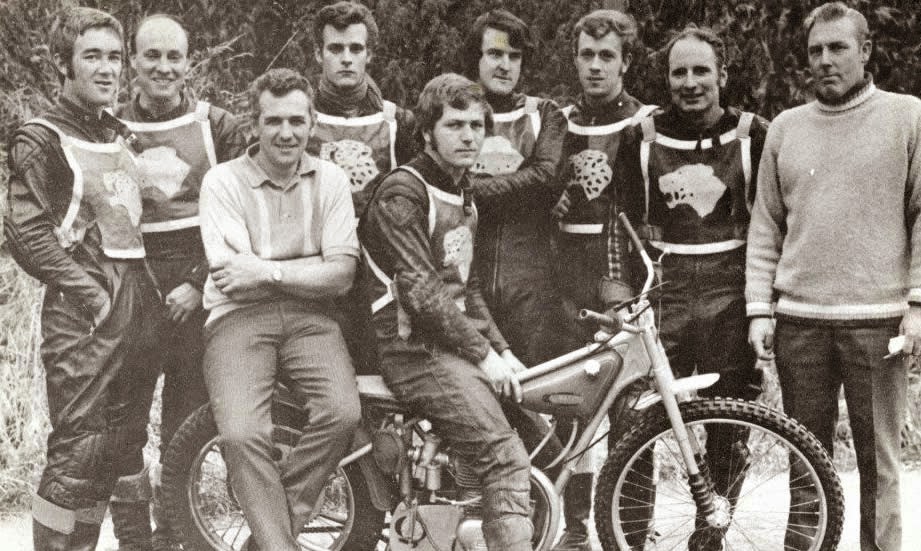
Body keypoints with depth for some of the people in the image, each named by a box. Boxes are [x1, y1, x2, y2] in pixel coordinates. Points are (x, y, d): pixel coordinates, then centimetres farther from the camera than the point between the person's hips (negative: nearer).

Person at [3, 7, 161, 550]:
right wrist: (89, 292, -17)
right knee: (79, 450, -9)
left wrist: (150, 289, 10)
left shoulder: (122, 135, 19)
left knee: (124, 446, 12)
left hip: (137, 306, 7)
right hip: (84, 316, -7)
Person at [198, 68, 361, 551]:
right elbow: (234, 280, -8)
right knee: (240, 434, -27)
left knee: (343, 413, -25)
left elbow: (341, 274, -1)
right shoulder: (223, 181, 0)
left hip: (309, 317, 2)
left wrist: (266, 271, -10)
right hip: (240, 317, -2)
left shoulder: (330, 179, 9)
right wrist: (309, 269, -6)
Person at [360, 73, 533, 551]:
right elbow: (420, 292, -16)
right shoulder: (401, 192, -9)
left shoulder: (463, 196, 20)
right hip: (416, 349, -9)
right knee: (505, 459, -21)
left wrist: (501, 350, 8)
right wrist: (482, 355, -16)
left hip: (459, 338, 9)